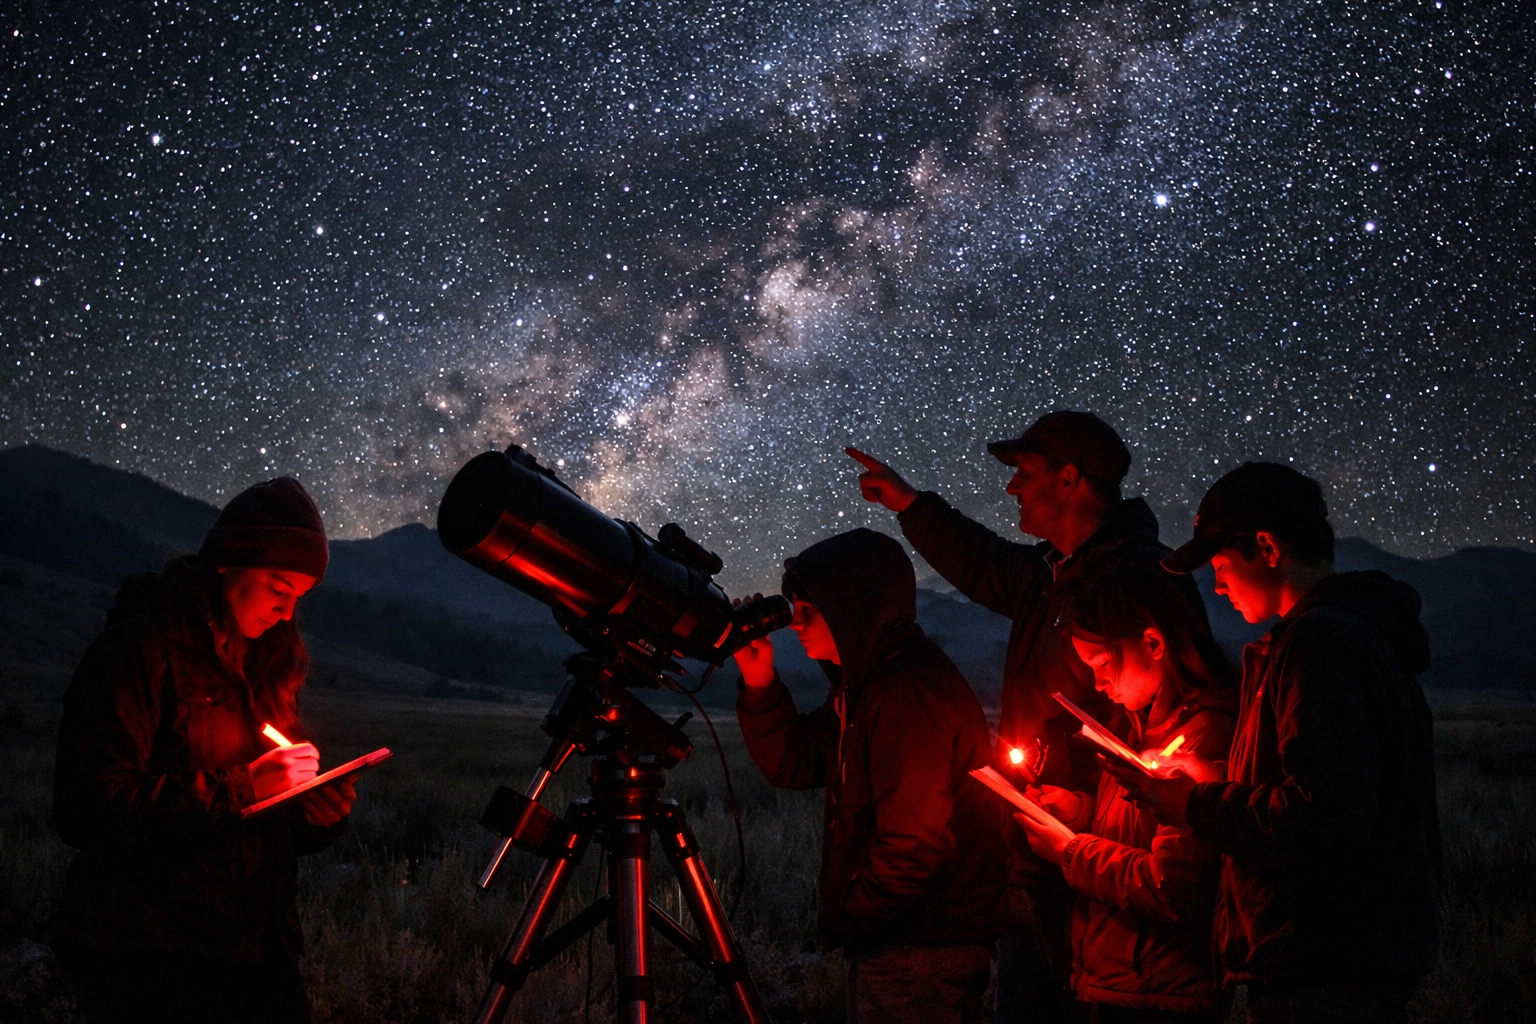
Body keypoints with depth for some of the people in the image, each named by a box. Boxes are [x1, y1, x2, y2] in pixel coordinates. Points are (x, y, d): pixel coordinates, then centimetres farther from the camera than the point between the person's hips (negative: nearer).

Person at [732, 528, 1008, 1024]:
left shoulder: (909, 694, -22)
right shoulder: (864, 682, 10)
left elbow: (916, 842, -26)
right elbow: (794, 765, 14)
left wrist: (846, 921, -14)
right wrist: (760, 687, 0)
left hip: (923, 953, -10)